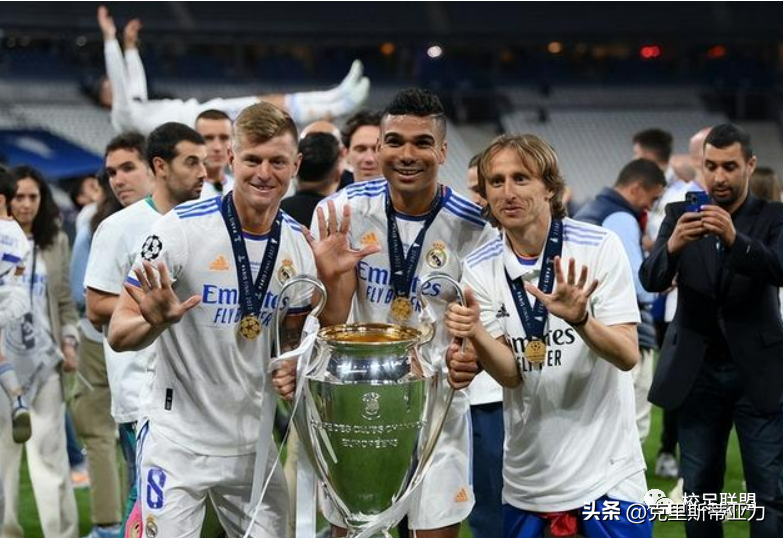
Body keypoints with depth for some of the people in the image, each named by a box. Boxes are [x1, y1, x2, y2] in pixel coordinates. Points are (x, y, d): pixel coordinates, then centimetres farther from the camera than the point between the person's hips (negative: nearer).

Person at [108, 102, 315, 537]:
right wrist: (156, 321, -34)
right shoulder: (182, 227, -14)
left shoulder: (298, 242, 1)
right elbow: (119, 335, -13)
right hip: (178, 439, -5)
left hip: (254, 443, 5)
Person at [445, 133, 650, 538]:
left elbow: (627, 356, -15)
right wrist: (475, 334, -29)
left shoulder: (600, 246, -11)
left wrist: (579, 319, -34)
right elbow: (510, 374, -9)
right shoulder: (480, 268, -4)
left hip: (606, 471, -2)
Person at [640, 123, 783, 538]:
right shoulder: (679, 214, 4)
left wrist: (736, 238, -34)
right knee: (699, 489, 9)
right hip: (697, 370, 2)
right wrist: (672, 246, -30)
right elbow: (650, 280, -8)